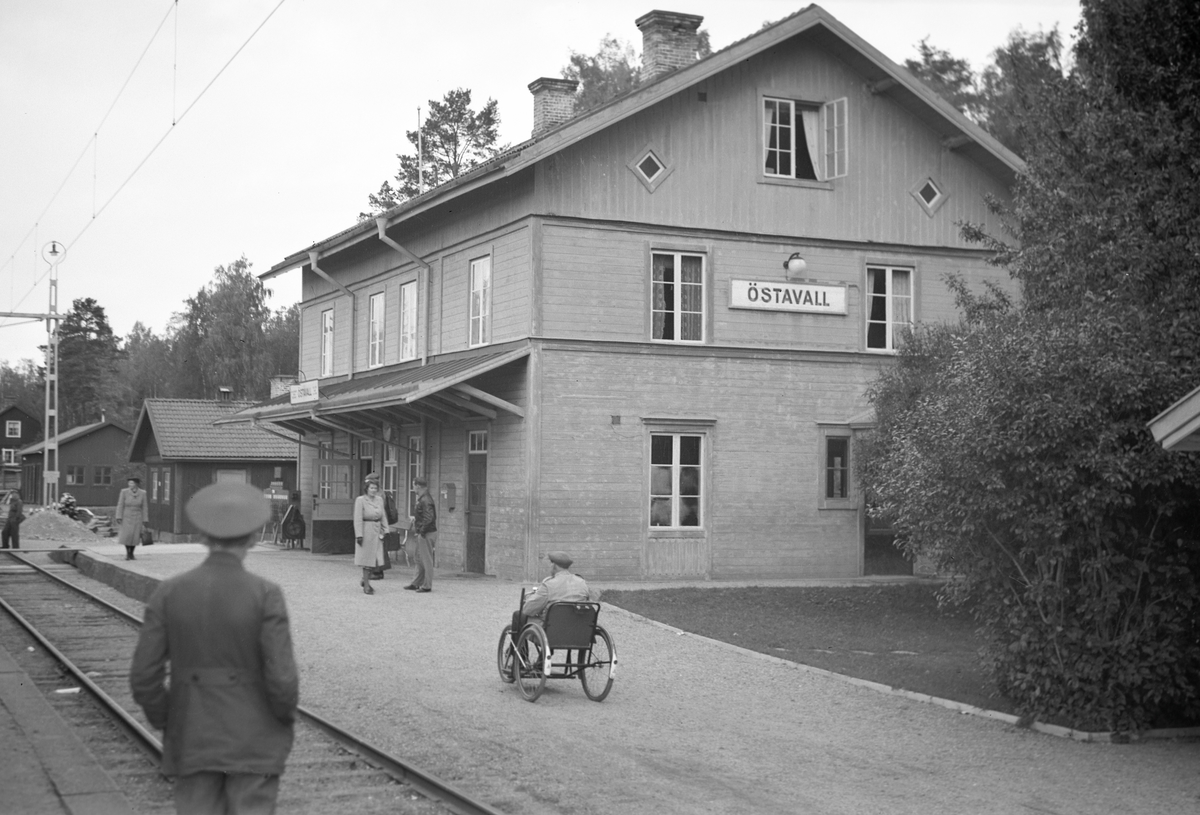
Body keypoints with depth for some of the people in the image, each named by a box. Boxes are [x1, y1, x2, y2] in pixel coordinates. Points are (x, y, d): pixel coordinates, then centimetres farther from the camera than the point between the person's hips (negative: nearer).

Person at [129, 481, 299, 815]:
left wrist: (165, 723, 12)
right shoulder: (265, 595, -13)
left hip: (193, 743, 3)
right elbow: (282, 679, -16)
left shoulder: (169, 592, -4)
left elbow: (143, 677, -4)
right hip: (254, 744, -2)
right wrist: (286, 717, 3)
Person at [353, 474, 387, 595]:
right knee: (367, 559, 0)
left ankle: (365, 579, 27)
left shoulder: (379, 499, 8)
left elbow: (383, 517, 14)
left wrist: (385, 531, 10)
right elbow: (358, 519, -12)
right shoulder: (360, 500, -9)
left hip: (377, 531, 5)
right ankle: (366, 586, 8)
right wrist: (359, 534, -17)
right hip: (366, 532, -5)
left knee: (376, 559, 5)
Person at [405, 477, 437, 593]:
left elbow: (429, 518, -25)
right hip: (422, 534, 10)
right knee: (419, 559, 17)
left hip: (426, 534, -10)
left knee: (426, 560, -2)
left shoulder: (425, 501, -19)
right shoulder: (421, 499, 13)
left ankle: (427, 586, 4)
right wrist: (414, 518, 14)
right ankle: (416, 583, 25)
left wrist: (421, 531, -20)